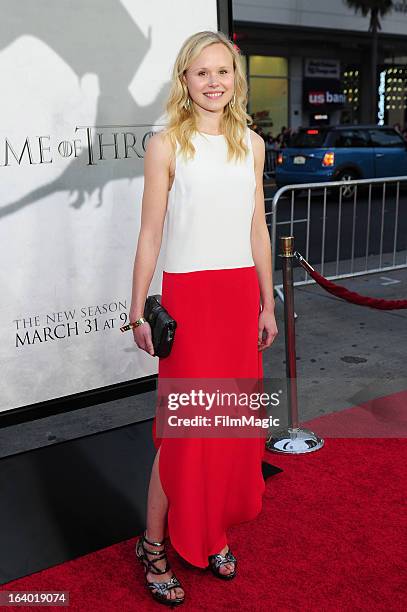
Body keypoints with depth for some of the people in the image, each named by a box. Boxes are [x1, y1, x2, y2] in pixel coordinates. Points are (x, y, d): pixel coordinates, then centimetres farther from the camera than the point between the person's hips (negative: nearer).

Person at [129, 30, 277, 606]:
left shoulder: (252, 143, 9)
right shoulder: (167, 144, -4)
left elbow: (257, 228, 12)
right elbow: (150, 235, -4)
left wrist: (267, 304, 11)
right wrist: (139, 311, -6)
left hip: (242, 293, 5)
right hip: (188, 294, -4)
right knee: (185, 424, 0)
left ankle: (214, 532, 30)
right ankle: (154, 542, 20)